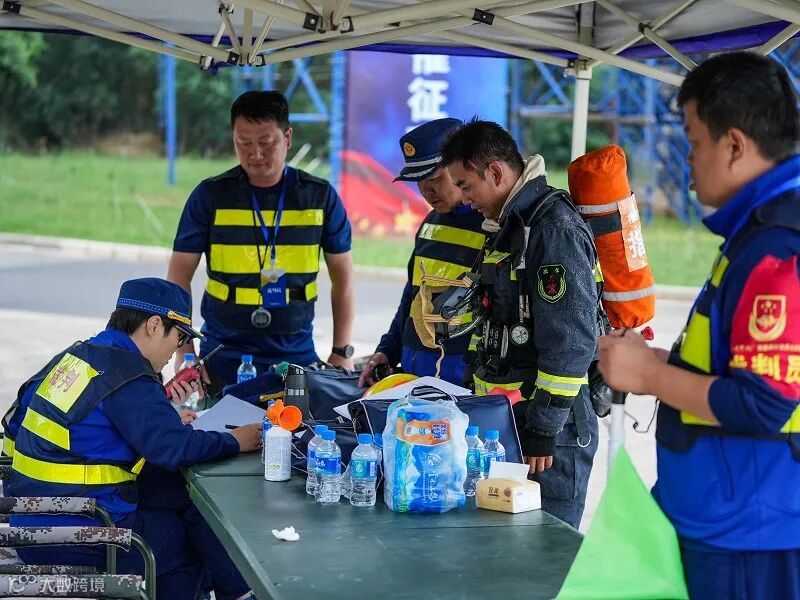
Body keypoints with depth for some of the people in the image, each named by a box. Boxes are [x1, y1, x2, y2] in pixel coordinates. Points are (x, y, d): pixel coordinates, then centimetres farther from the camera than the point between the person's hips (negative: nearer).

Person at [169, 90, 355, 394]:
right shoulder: (210, 195, -2)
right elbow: (179, 277, 1)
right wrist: (183, 352, -8)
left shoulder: (320, 196, 1)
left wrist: (342, 352, 4)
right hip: (224, 359, -1)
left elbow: (342, 277, 9)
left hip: (297, 355, 1)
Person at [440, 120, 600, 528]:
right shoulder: (507, 226, 15)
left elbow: (571, 341, -22)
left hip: (549, 430, -10)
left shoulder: (556, 229, -17)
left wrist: (543, 429, -20)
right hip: (505, 418, 10)